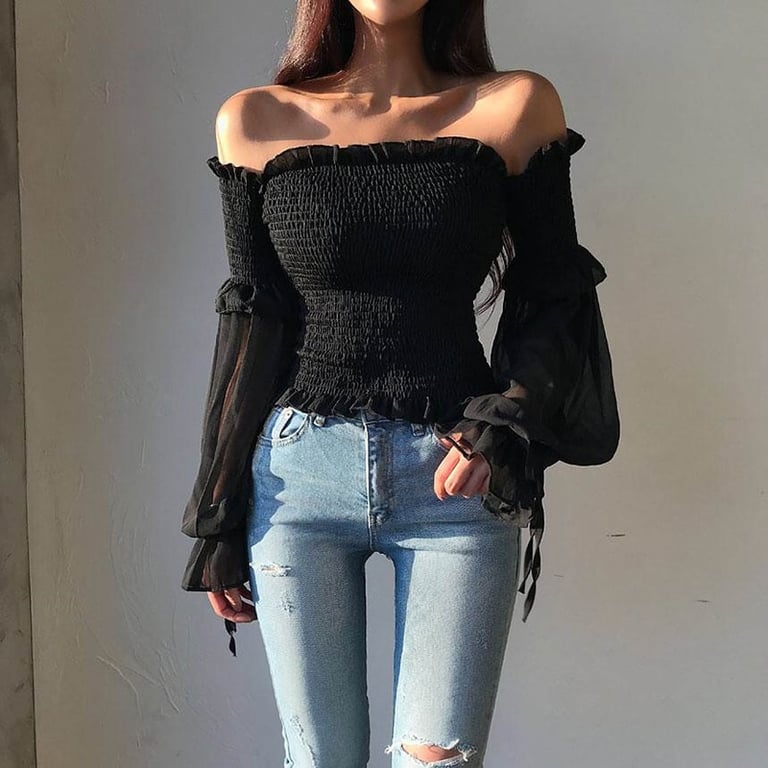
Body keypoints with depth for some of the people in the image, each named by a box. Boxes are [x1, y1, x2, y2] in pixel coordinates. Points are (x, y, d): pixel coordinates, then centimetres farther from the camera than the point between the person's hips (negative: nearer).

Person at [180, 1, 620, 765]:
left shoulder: (518, 106, 2)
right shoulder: (255, 121, 5)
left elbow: (553, 301, 6)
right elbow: (252, 319, 6)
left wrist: (507, 419, -12)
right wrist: (218, 514, 6)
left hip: (457, 474, 0)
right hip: (297, 471, 1)